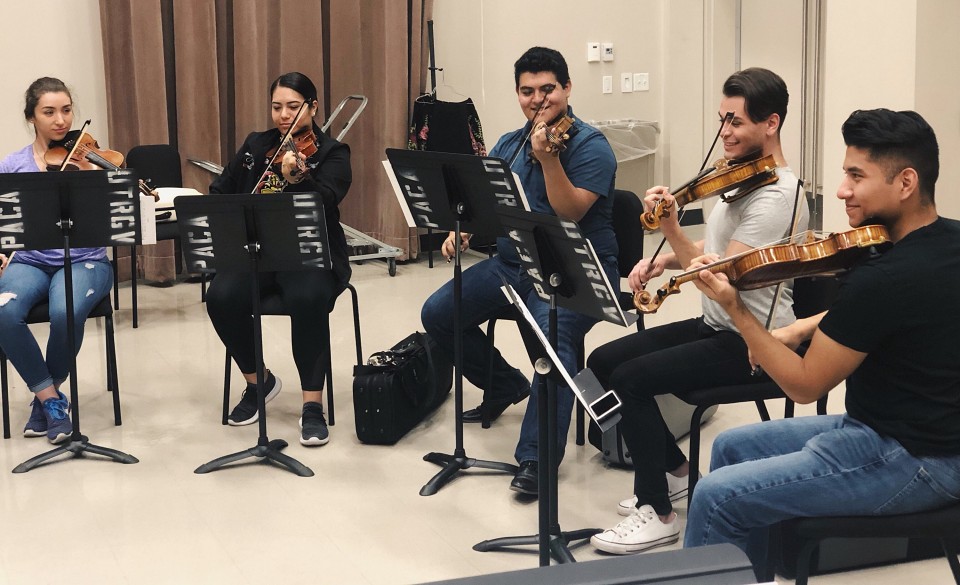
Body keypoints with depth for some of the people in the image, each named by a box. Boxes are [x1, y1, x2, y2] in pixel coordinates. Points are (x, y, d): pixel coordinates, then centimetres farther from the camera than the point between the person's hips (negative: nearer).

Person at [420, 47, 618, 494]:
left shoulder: (589, 146, -9)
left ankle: (537, 457, -27)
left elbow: (570, 213, -21)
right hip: (511, 263, 7)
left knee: (553, 334, -34)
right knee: (437, 313, -3)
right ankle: (506, 385, 21)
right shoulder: (508, 145, 12)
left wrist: (547, 158, -32)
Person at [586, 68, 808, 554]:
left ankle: (657, 513, -9)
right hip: (716, 325, 10)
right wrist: (666, 259, 1)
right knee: (603, 361, 5)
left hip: (752, 342, -10)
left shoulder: (776, 196, -21)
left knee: (631, 379, -22)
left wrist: (671, 227, -34)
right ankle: (675, 471, 18)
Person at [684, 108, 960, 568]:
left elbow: (804, 385, -17)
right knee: (731, 447, 16)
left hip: (912, 463, -10)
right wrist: (806, 327, 6)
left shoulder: (882, 279, -28)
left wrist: (734, 309, -12)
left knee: (717, 497, -11)